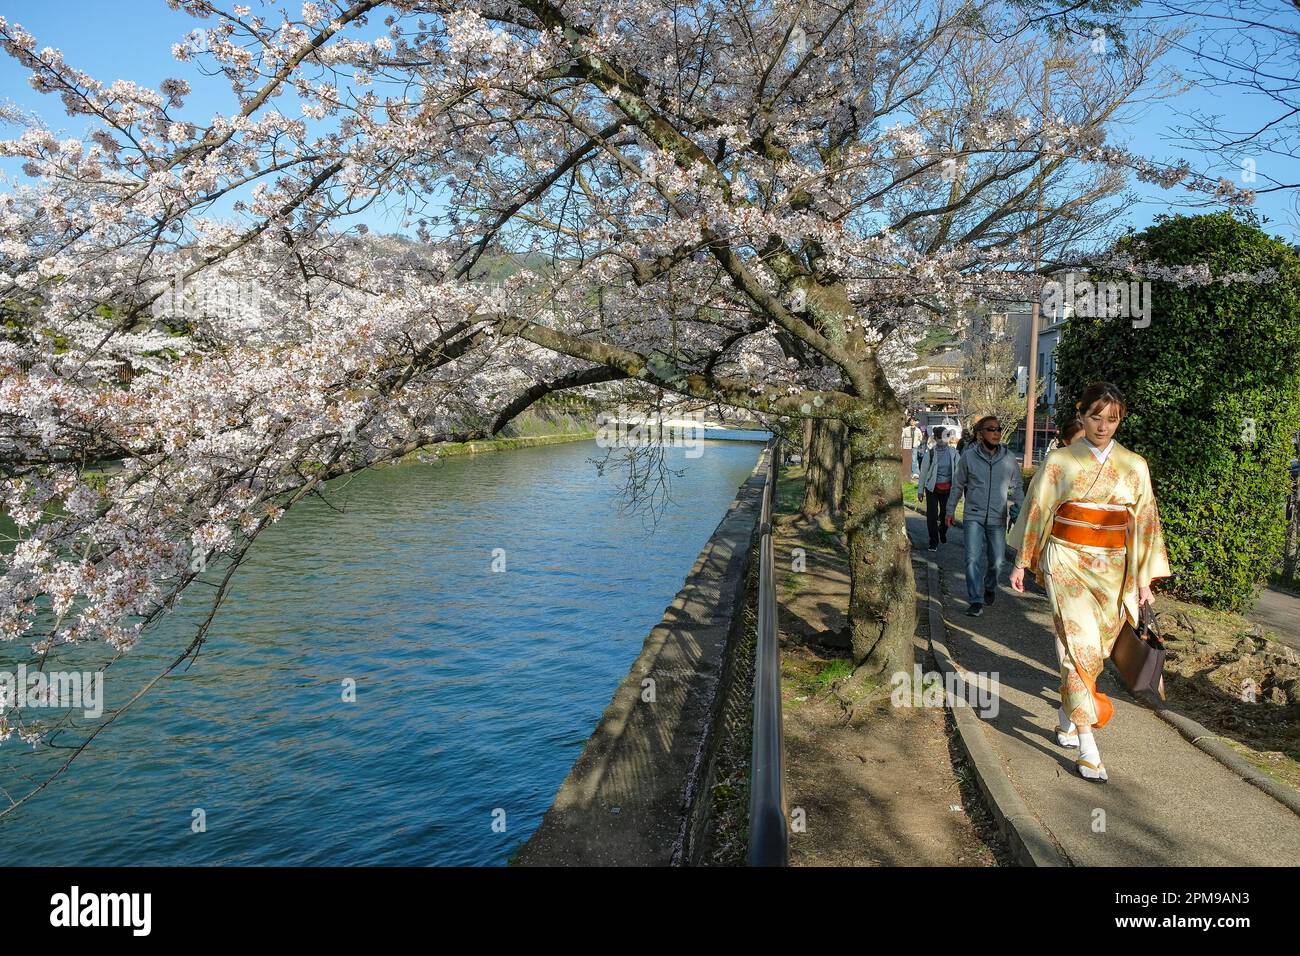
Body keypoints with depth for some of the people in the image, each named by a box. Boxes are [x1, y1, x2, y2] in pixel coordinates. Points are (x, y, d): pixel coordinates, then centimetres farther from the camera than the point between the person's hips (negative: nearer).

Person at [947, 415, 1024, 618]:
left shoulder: (1009, 458, -1)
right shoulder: (969, 456, -5)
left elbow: (1017, 486, 13)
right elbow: (958, 485, 7)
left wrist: (1021, 509, 3)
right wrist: (951, 510, 11)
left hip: (998, 519, 2)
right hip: (973, 517, -2)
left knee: (998, 561, 11)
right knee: (974, 559, -11)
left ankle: (990, 587, 40)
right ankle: (975, 600, -4)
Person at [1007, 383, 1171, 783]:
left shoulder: (1134, 466, 5)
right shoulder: (1060, 460, 0)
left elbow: (1144, 521, 7)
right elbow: (1038, 510, 5)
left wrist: (1144, 580, 4)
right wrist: (1022, 563, 6)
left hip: (1111, 568, 3)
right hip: (1066, 561, -3)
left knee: (1094, 648, 9)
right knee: (1080, 643, -11)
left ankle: (1066, 719, 30)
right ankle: (1087, 747, -9)